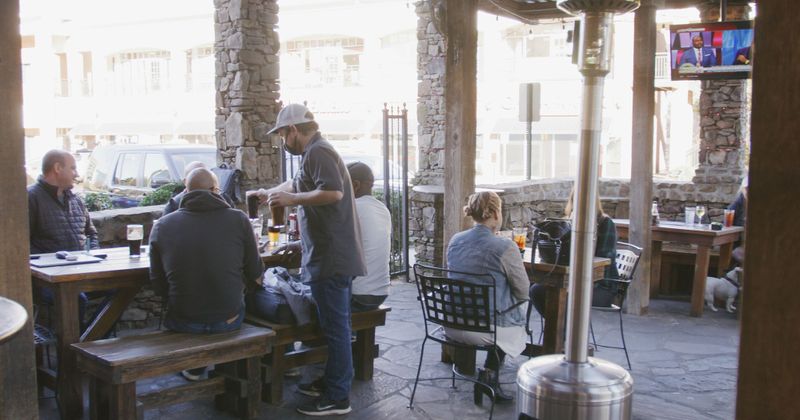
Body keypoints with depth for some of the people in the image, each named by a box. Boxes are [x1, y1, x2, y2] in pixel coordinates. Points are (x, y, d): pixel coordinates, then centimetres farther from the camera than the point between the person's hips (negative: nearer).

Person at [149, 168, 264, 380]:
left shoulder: (161, 225, -5)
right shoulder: (238, 219, -8)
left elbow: (158, 285, 2)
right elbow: (255, 275, -1)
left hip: (182, 323, 1)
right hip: (228, 321, -1)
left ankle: (194, 366, 34)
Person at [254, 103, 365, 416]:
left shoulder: (318, 152, -11)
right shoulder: (315, 154, 21)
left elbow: (333, 192, -25)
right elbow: (296, 184, 38)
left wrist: (291, 199, -16)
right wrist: (269, 193, 51)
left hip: (330, 259, -10)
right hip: (332, 257, 10)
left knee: (335, 327, -3)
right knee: (334, 325, 16)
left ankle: (337, 398, 4)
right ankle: (331, 382, 27)